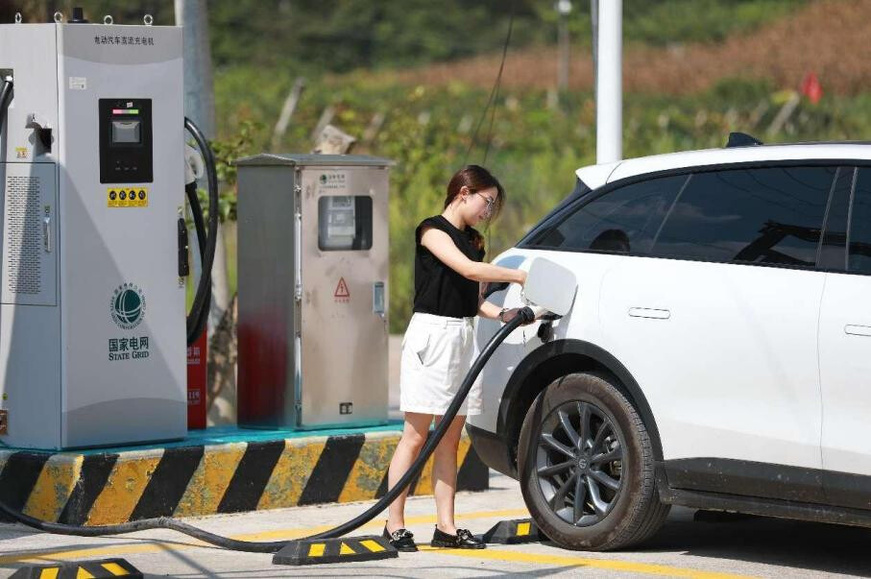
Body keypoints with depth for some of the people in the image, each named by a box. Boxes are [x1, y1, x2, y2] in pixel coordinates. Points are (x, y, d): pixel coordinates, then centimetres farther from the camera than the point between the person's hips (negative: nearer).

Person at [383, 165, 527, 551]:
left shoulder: (472, 240, 19)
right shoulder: (432, 230, -6)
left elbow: (472, 299, 16)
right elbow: (468, 270, -19)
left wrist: (502, 314, -2)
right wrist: (520, 276, -14)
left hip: (463, 338, 8)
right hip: (431, 334, -8)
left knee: (449, 439, 6)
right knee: (416, 435, -8)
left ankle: (446, 527, 7)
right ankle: (395, 525, -7)